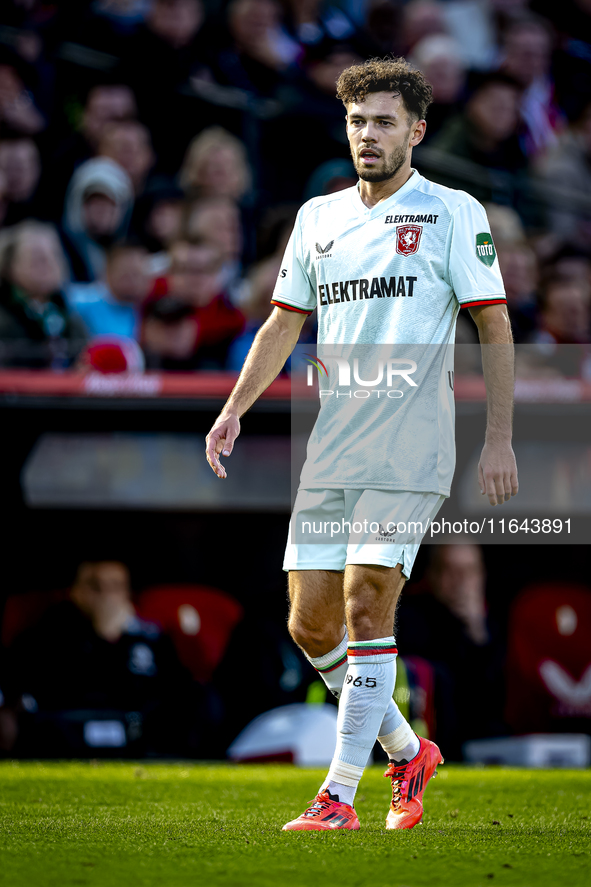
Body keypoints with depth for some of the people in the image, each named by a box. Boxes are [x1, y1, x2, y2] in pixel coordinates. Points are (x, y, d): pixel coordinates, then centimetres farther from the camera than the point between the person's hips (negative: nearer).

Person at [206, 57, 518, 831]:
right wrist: (235, 409, 9)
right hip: (330, 451, 6)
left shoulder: (453, 213, -1)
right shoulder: (317, 217, 14)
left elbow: (495, 327, -2)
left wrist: (499, 439, -8)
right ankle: (407, 752, 23)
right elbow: (284, 323, 21)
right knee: (309, 623, 2)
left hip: (410, 454, -6)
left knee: (366, 609, -14)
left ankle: (339, 795, -9)